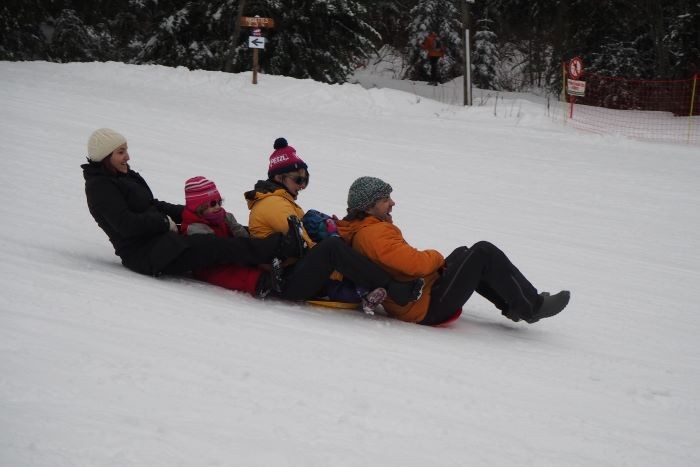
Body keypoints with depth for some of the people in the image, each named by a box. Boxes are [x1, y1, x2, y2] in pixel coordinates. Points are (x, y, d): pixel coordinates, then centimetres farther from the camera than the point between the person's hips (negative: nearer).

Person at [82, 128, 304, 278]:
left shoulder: (124, 176, 20)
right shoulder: (100, 187, -11)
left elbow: (152, 205, 23)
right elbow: (127, 224, -22)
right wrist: (165, 223, -11)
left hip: (159, 240, 11)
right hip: (144, 253, -11)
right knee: (216, 246, -22)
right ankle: (286, 246, -29)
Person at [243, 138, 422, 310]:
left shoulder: (283, 202, 27)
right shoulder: (274, 203, -6)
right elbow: (302, 244, -15)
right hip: (287, 283, -11)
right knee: (332, 245, -29)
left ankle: (364, 292, -21)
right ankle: (393, 289, -33)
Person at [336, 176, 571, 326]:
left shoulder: (355, 230, 11)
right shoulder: (375, 234, -22)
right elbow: (418, 264, -28)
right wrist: (436, 256, -5)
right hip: (426, 308, -11)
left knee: (463, 255, 25)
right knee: (484, 253, -10)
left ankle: (513, 304, 24)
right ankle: (531, 307, 1)